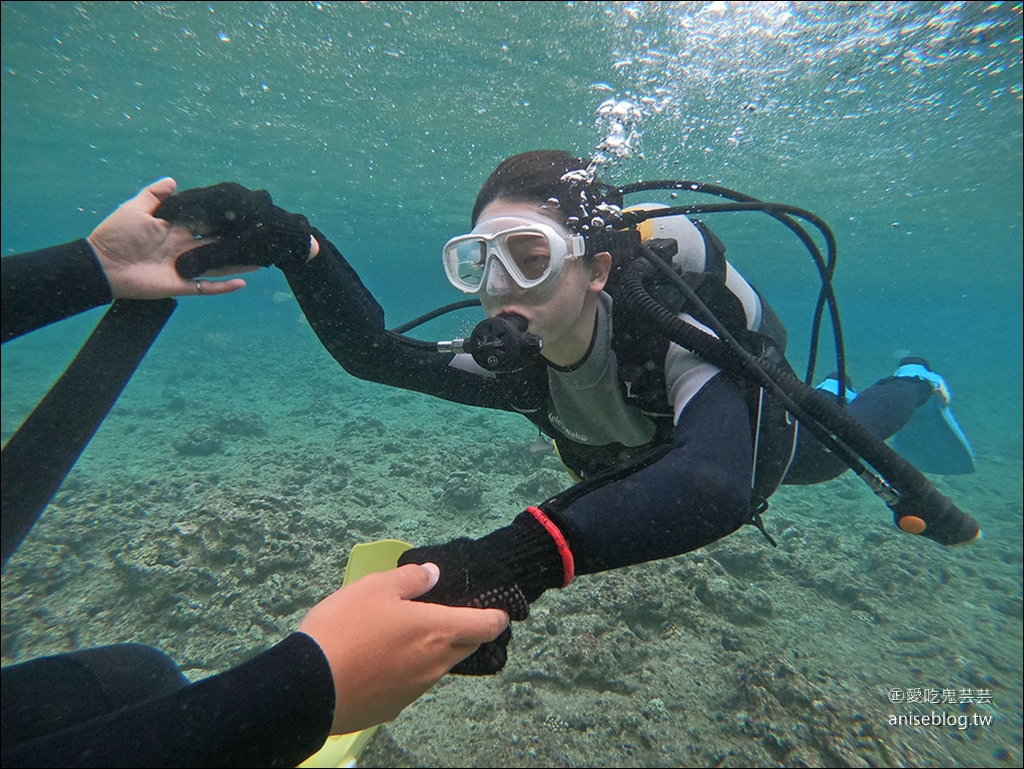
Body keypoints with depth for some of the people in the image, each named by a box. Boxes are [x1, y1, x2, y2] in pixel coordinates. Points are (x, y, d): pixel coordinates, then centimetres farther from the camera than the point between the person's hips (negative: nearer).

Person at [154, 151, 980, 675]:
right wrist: (288, 244, -47)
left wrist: (523, 555, -80)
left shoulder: (678, 333, -49)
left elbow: (714, 486, -66)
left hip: (766, 438, -3)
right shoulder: (517, 366, -34)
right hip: (641, 464, 4)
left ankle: (917, 382, 64)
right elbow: (372, 351, -35)